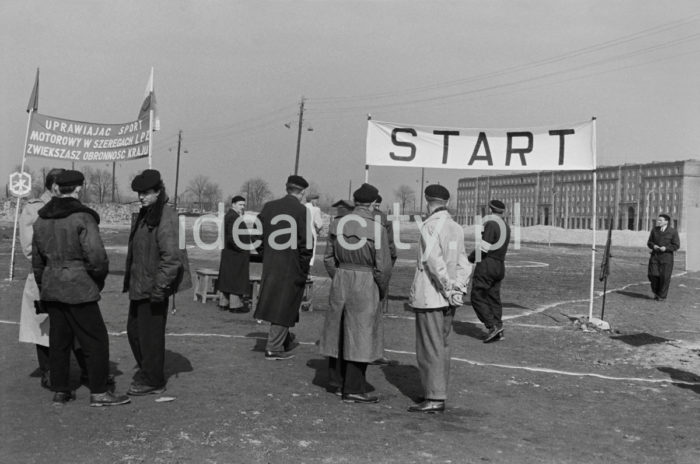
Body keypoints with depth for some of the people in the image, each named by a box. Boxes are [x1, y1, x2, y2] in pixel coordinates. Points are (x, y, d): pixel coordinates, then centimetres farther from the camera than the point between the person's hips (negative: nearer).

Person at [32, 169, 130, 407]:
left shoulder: (41, 220, 10)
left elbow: (37, 260, 17)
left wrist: (43, 289, 25)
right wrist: (99, 279, 0)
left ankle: (60, 391, 21)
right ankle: (99, 393, 5)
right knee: (96, 340, 1)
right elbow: (96, 256, -19)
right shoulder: (82, 217, -14)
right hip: (79, 289, -7)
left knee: (59, 340, 14)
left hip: (51, 288, 8)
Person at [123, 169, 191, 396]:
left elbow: (171, 256, -25)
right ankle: (145, 369, 37)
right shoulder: (144, 215, 13)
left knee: (150, 334, 2)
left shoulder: (165, 218, -19)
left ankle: (152, 381, 16)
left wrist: (159, 287, -25)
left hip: (152, 288, -10)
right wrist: (129, 279, 21)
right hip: (139, 286, 10)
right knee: (133, 330, 19)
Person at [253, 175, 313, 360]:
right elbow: (306, 244, -15)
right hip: (292, 267, -6)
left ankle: (287, 341, 35)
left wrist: (265, 256, 15)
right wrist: (304, 268, -4)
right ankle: (274, 348, 11)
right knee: (284, 305, 5)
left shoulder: (268, 207, 3)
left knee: (276, 302, 20)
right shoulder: (302, 211, -13)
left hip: (270, 265, 6)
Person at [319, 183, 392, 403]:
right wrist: (381, 291, 4)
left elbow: (329, 258, 7)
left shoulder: (337, 225, 1)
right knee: (360, 334, 2)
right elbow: (383, 267, -12)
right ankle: (353, 389, 7)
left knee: (340, 331, 18)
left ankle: (337, 379, 32)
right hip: (365, 284, -6)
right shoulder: (377, 230, -14)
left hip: (340, 281, 6)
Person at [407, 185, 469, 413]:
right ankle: (439, 394, 22)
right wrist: (458, 289, 4)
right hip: (447, 300, 8)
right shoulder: (456, 228, 11)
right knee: (441, 346, 15)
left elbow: (434, 260, -23)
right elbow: (463, 264, 9)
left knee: (430, 349, -2)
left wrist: (448, 288, -18)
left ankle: (434, 398, 1)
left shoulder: (431, 226, -12)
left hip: (429, 297, -8)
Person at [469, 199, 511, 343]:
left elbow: (484, 247, -18)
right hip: (500, 266, 8)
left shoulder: (491, 224, -13)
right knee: (494, 298, 11)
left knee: (477, 297, -2)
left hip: (486, 265, -8)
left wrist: (470, 259, -5)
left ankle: (493, 325, -11)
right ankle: (498, 331, 8)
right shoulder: (506, 227, 13)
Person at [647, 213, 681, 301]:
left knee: (664, 277, -3)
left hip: (666, 257, -3)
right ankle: (656, 292, 17)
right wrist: (653, 246, -8)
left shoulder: (673, 232, -2)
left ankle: (662, 296, 11)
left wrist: (666, 248, -17)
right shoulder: (654, 230, 9)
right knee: (653, 274, -7)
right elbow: (649, 242, 14)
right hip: (655, 256, 3)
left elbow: (676, 246, -3)